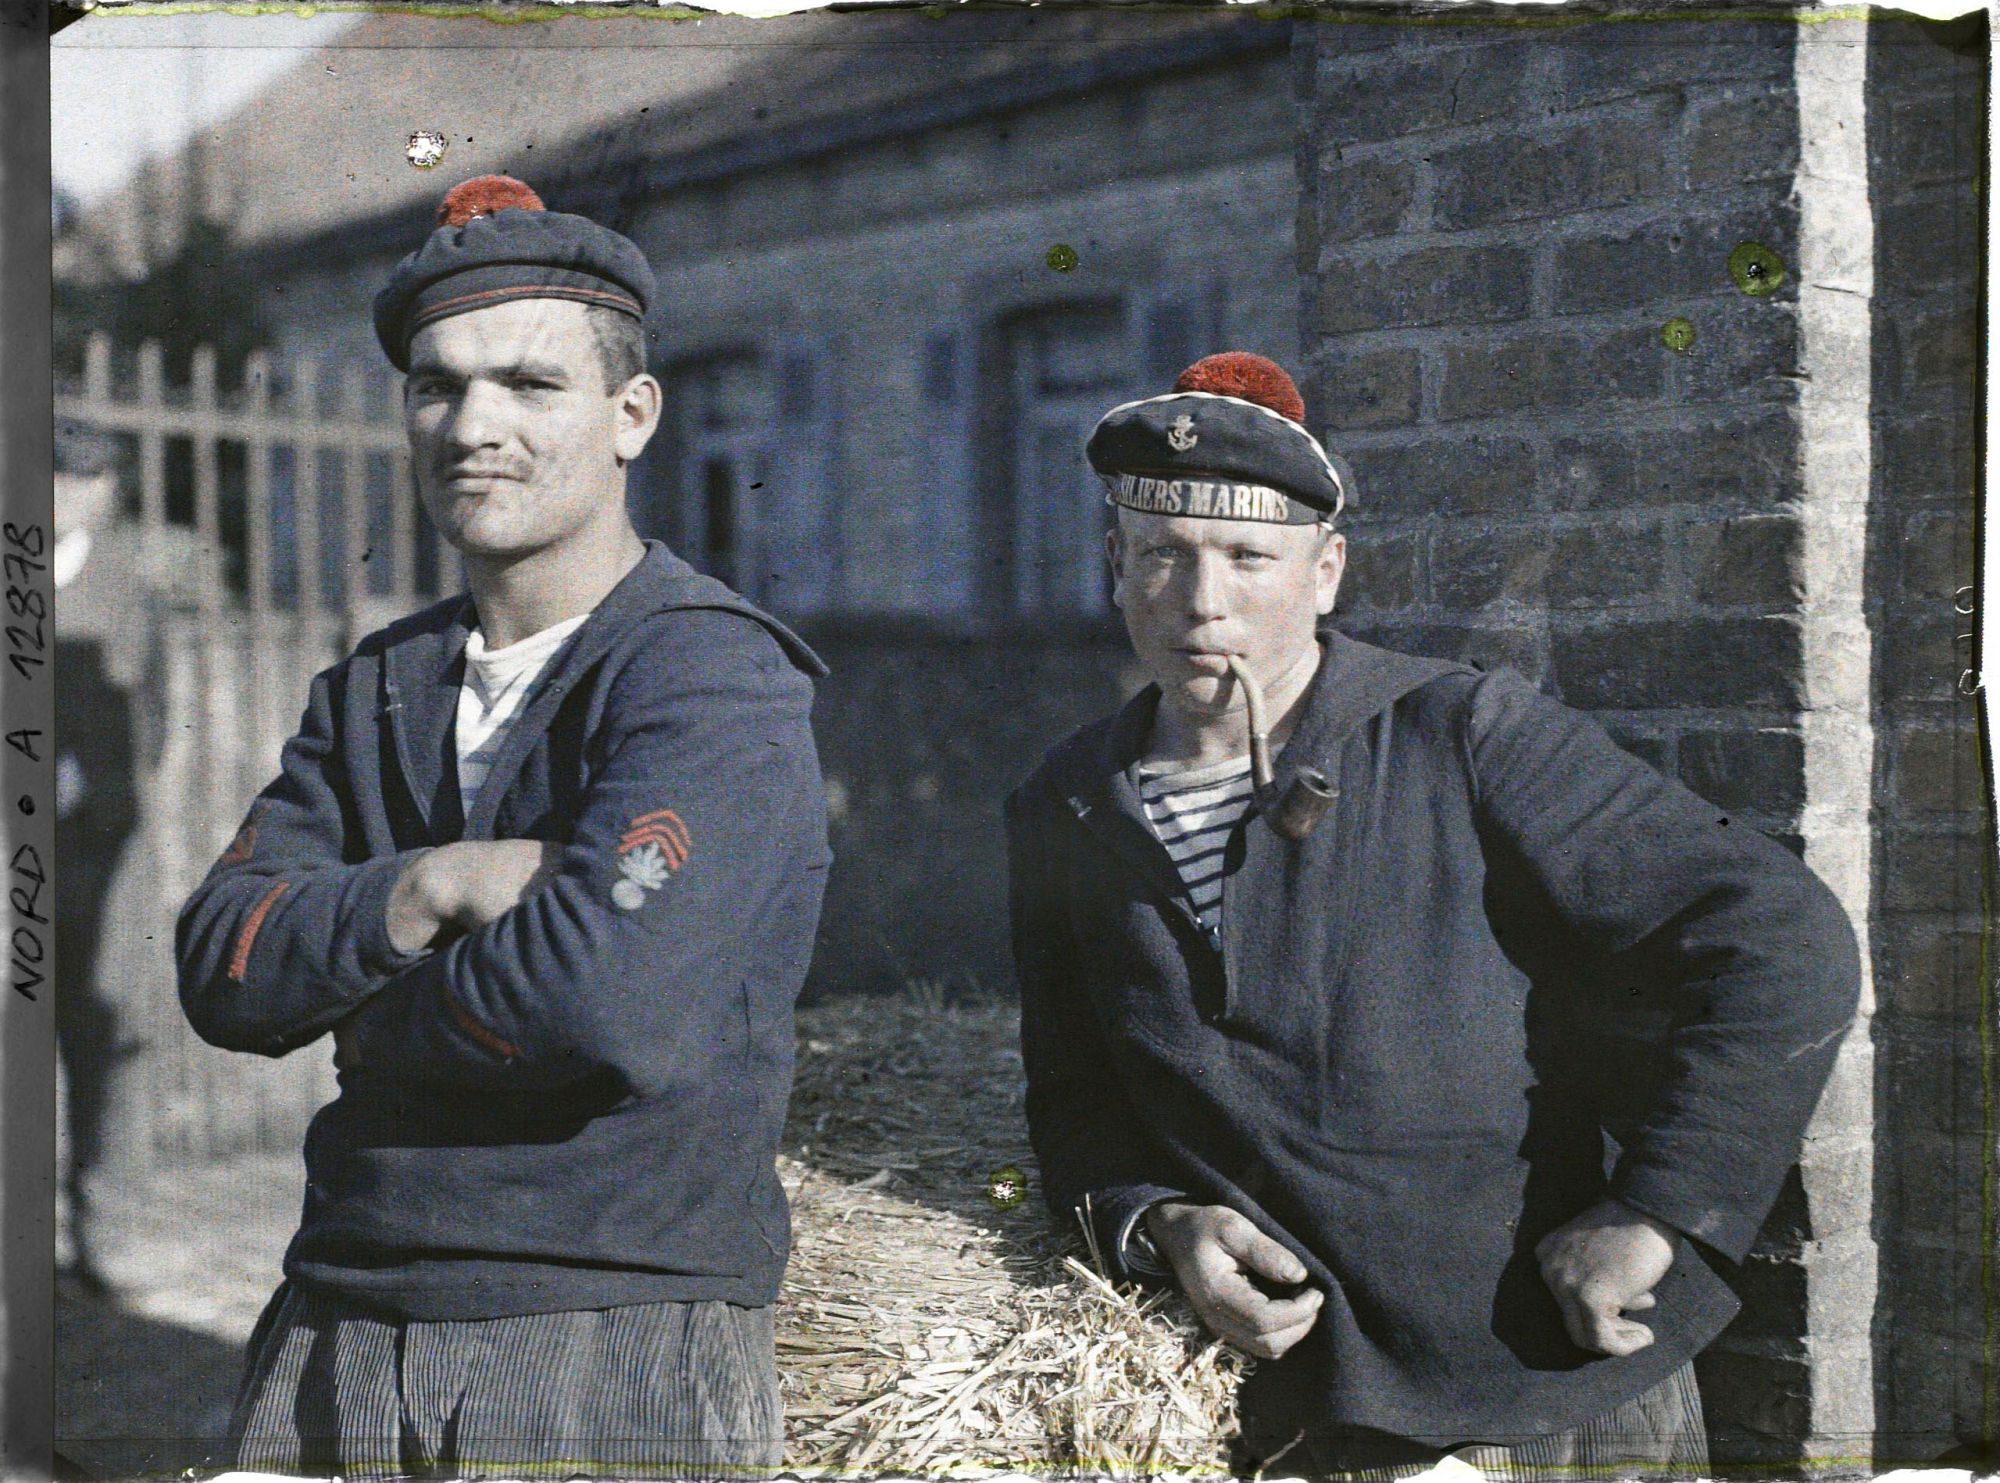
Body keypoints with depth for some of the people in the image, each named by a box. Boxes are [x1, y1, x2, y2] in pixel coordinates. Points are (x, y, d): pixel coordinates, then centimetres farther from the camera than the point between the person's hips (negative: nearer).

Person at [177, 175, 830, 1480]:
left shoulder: (715, 678, -10)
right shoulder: (374, 690, 13)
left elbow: (605, 995, -24)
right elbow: (222, 969, 2)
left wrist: (373, 1020, -6)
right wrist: (428, 888, -15)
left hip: (623, 1337, -5)